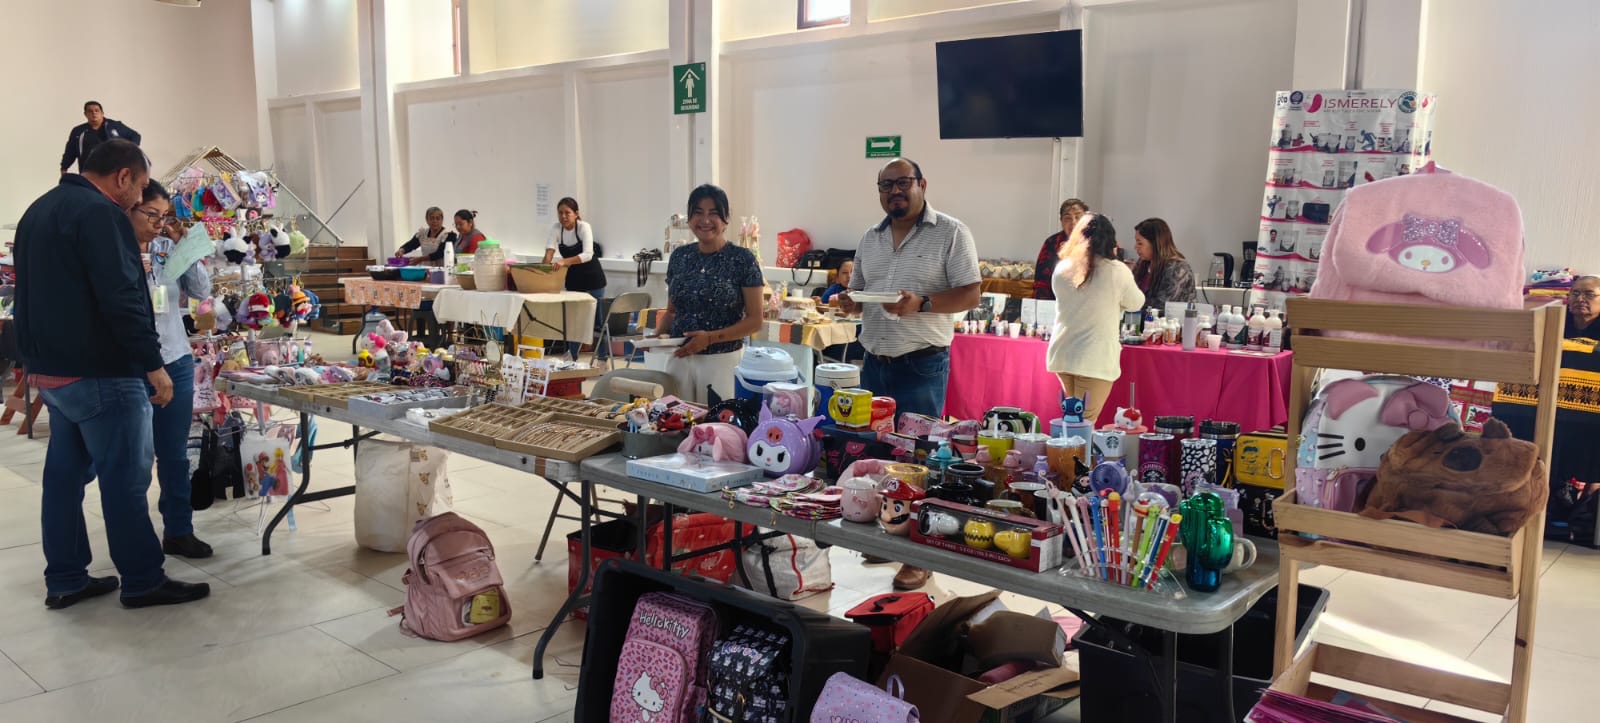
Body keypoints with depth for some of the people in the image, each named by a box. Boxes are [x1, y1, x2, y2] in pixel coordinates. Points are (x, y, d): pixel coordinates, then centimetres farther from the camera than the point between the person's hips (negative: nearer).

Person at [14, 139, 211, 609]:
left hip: (53, 371, 10)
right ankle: (142, 583, 3)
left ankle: (64, 580, 20)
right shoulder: (100, 214, -16)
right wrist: (153, 364, -19)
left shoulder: (38, 211, 16)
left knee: (65, 473, 13)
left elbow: (34, 295, 23)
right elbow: (122, 299, -23)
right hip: (101, 374, -10)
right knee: (125, 478, -3)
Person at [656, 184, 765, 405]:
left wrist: (710, 337, -17)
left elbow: (754, 320, -7)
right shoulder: (679, 256, 7)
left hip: (722, 360, -4)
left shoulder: (742, 259, -6)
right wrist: (658, 334, -2)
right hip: (679, 359, 4)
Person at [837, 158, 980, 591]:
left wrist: (922, 303, -25)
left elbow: (970, 295, -10)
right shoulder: (870, 239, 13)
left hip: (922, 365, -6)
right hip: (874, 363, 6)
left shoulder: (951, 233, -5)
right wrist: (850, 302, -3)